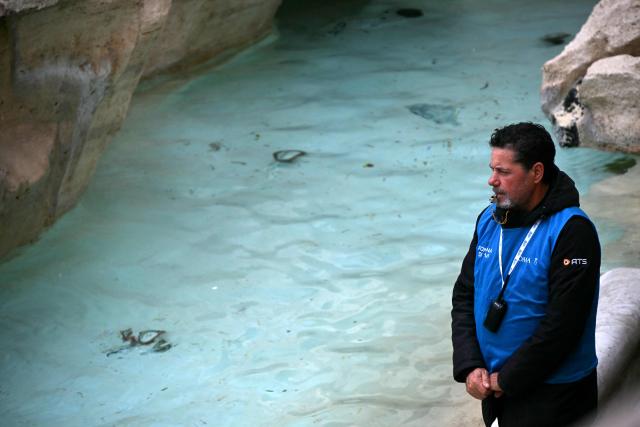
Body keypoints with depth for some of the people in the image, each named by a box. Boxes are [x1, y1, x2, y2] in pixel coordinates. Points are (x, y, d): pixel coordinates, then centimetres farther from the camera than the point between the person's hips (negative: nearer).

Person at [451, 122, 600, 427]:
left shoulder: (571, 232, -18)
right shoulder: (489, 219, 4)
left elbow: (562, 324, -21)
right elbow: (464, 295, 6)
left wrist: (507, 378, -16)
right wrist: (470, 366, -7)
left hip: (553, 396, -6)